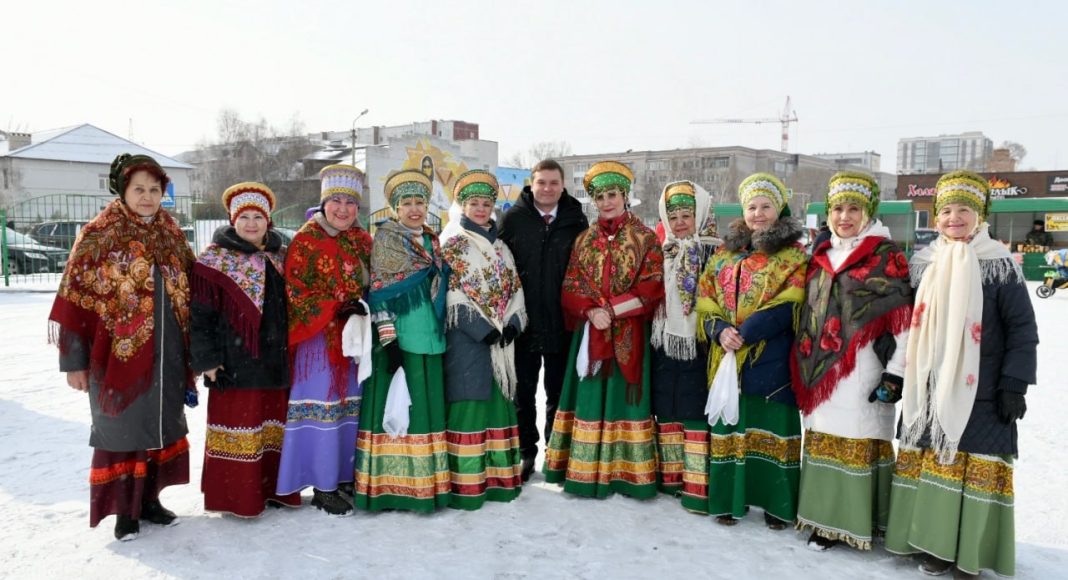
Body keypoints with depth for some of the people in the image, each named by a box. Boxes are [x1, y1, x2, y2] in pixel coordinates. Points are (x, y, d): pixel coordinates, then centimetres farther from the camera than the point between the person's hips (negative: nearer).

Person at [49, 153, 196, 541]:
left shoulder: (172, 235, 8)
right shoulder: (99, 236, -6)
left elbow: (190, 291, 13)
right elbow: (74, 298, -7)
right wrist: (74, 360, -8)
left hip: (166, 354, 5)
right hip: (119, 353, -5)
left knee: (161, 425, 13)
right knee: (120, 429, 6)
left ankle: (149, 499, 29)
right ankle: (124, 510, 20)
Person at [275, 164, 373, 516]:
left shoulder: (363, 241, 12)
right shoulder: (306, 240, -5)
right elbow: (296, 290, -11)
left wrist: (366, 310, -1)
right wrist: (339, 309, -19)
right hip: (320, 339, -6)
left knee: (353, 406, 10)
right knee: (323, 408, -2)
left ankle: (347, 477, 22)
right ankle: (323, 486, 8)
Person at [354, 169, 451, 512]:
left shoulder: (433, 242, 14)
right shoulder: (385, 240, -4)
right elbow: (379, 293, -11)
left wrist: (442, 334, 16)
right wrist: (388, 338, -18)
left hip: (429, 340, 6)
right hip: (399, 339, -6)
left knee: (424, 408, 10)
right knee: (396, 409, -3)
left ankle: (425, 481, 20)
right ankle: (392, 484, 6)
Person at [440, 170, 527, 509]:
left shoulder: (502, 249, 16)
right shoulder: (452, 247, -2)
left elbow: (515, 291, 13)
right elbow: (452, 296, -11)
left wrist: (513, 324, -5)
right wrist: (481, 329, -18)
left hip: (501, 340, 6)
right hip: (466, 339, -6)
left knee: (498, 403, 9)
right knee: (469, 406, -6)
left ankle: (498, 476, 19)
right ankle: (466, 482, 0)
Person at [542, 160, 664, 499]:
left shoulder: (646, 238, 1)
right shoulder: (584, 240, 11)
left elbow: (652, 287, -8)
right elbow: (570, 288, 5)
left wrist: (612, 310, -16)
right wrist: (590, 311, -15)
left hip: (629, 337, -3)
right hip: (591, 334, 3)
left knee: (623, 399, 0)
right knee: (590, 399, 4)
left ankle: (626, 473, 9)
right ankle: (588, 472, 11)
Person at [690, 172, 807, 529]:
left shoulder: (793, 256, -1)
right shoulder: (725, 252, 13)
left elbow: (787, 306, -12)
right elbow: (705, 298, 9)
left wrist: (744, 334, -18)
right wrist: (719, 330, -9)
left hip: (771, 360, -4)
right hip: (727, 358, 4)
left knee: (772, 429, 1)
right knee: (728, 426, 8)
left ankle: (777, 504, 13)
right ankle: (727, 499, 19)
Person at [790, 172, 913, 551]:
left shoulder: (887, 256, -3)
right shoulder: (821, 257, 15)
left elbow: (902, 318, -8)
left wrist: (895, 373, -12)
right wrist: (804, 366, 19)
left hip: (863, 372, -5)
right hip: (821, 371, 6)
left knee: (859, 441, -5)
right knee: (823, 441, 8)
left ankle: (858, 521, 7)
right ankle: (826, 518, 18)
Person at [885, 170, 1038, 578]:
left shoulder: (1000, 266, -3)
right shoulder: (922, 264, 8)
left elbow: (1023, 330, -3)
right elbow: (906, 324, 15)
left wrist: (1014, 384, -8)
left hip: (981, 393, -4)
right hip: (928, 390, 4)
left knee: (975, 464, -3)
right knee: (928, 461, 5)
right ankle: (934, 543, 17)